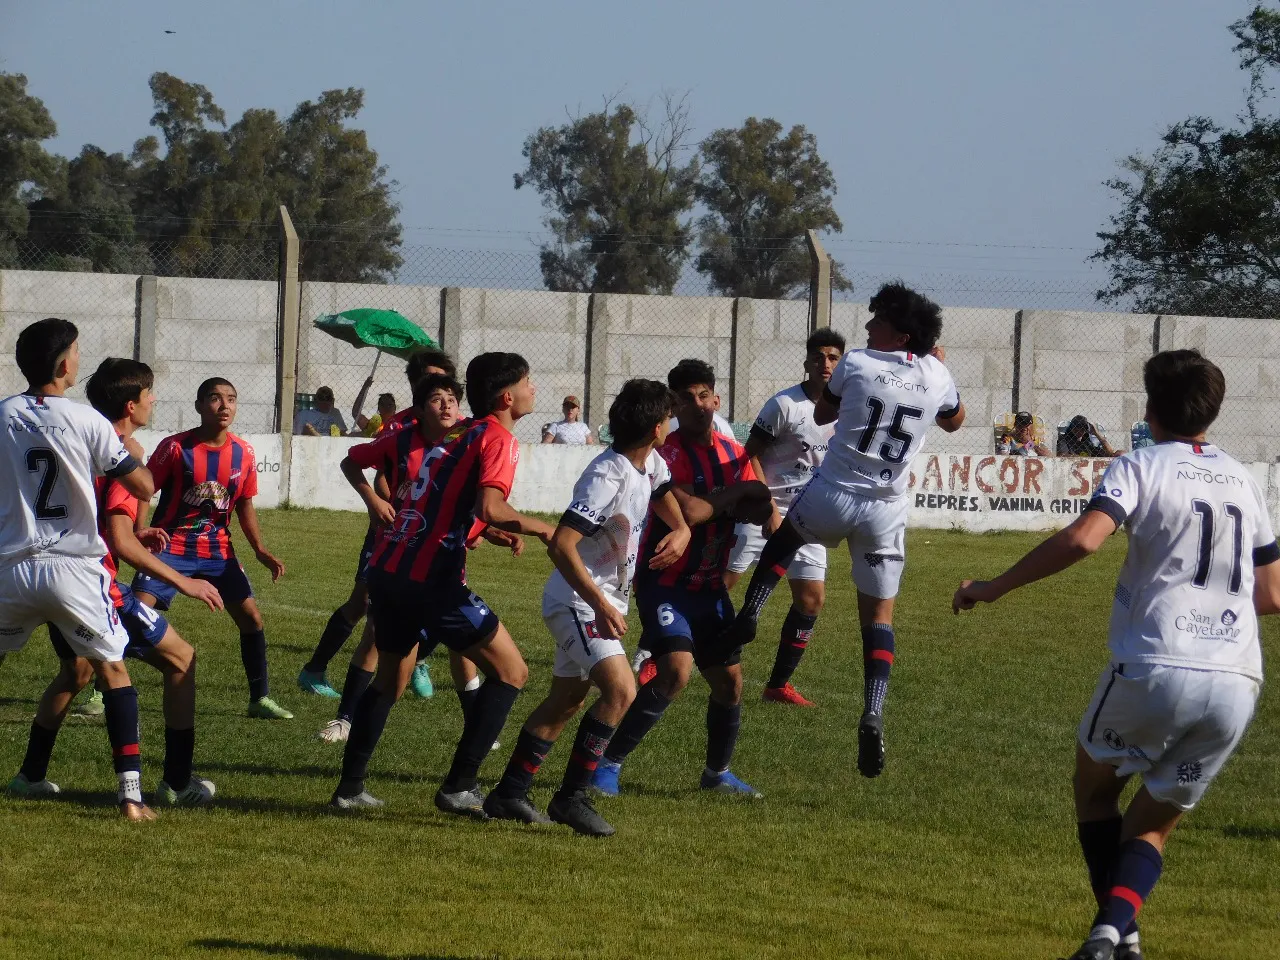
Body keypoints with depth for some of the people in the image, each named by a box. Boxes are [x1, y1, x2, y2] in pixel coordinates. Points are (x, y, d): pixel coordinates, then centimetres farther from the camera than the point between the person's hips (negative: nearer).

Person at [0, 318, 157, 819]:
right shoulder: (88, 422, -6)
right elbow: (144, 487, -1)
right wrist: (132, 449, 19)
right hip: (73, 568, -2)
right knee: (113, 670, 8)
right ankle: (130, 792, -2)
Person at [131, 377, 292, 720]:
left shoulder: (243, 453, 0)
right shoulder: (175, 447, -13)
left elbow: (244, 504, 12)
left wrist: (260, 550, 6)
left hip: (217, 549, 4)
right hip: (172, 546, -4)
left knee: (251, 617, -1)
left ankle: (260, 699, 13)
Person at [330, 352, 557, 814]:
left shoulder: (455, 434, 18)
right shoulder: (498, 439, -6)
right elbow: (489, 507, -22)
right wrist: (538, 529, -8)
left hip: (387, 568, 8)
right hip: (432, 579, -8)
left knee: (389, 680, 26)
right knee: (511, 671, 1)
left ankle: (350, 787, 25)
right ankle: (459, 787, -2)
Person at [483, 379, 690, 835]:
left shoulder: (650, 465, 3)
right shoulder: (607, 476, -25)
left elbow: (665, 494, 26)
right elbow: (561, 546, -30)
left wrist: (680, 532, 3)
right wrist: (602, 605, -33)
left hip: (605, 600, 10)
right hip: (577, 601, -10)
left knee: (565, 701, 15)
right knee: (621, 689, -22)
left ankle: (508, 795, 23)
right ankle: (571, 797, -17)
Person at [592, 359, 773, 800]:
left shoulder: (734, 453, 7)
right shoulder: (667, 453, -15)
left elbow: (761, 509, -1)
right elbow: (689, 511, -27)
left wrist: (710, 504, -19)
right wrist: (733, 493, -11)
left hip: (709, 586, 7)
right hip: (664, 582, -7)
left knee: (729, 680, 8)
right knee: (676, 669, -24)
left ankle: (717, 772, 29)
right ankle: (609, 762, -16)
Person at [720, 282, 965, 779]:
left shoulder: (856, 364, -8)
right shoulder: (937, 377, 0)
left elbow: (822, 413, 12)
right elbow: (954, 421, 25)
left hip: (832, 495, -2)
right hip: (886, 511, 2)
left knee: (785, 535, 33)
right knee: (879, 616, 8)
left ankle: (749, 612, 14)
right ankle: (873, 713, -10)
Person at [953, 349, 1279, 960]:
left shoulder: (1142, 467, 0)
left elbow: (1082, 539, -18)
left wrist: (994, 588, -9)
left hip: (1155, 667, -4)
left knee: (1094, 785, 22)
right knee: (1153, 824, 16)